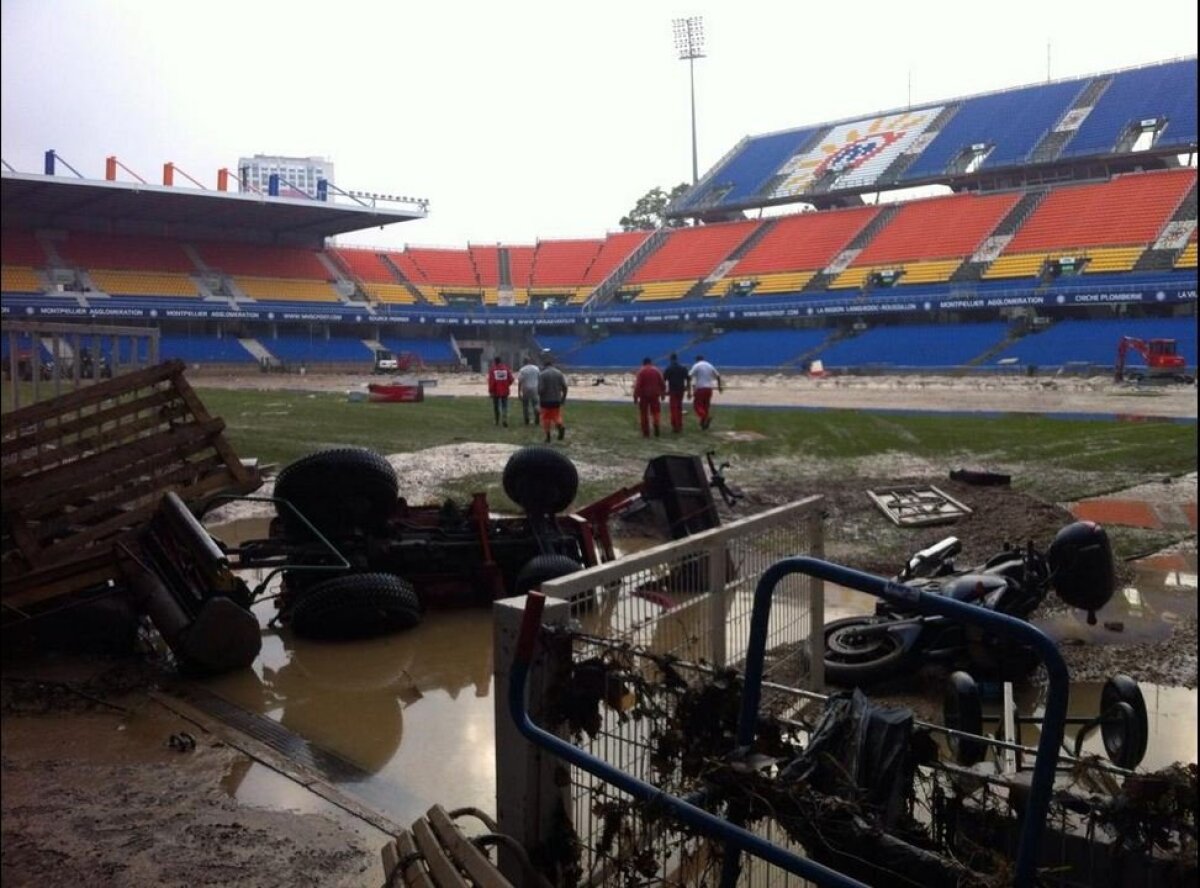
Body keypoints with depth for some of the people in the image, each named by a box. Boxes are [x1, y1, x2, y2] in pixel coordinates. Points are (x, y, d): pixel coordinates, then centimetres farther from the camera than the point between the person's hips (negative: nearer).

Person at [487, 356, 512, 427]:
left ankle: (497, 421, 21)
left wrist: (490, 391, -4)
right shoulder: (506, 368, 0)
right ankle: (505, 420, -14)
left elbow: (491, 381, -12)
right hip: (505, 391, 2)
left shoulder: (492, 369, -9)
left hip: (496, 392, -2)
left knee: (496, 406, 13)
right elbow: (511, 379, 1)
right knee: (505, 406, 5)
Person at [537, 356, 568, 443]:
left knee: (546, 419, 8)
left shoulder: (542, 374, -10)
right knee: (556, 416, 13)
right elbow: (564, 387, -1)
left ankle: (548, 437, 9)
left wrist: (539, 396, 5)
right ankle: (560, 427, -18)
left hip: (545, 400, -3)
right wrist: (563, 397, 10)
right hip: (557, 400, 3)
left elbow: (540, 389, -15)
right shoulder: (559, 373, 2)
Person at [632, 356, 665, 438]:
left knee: (644, 414, 6)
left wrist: (635, 397, -8)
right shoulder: (657, 371, 4)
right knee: (655, 413, 11)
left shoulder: (641, 372, -5)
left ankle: (646, 433, 5)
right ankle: (656, 431, -2)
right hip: (655, 395, 2)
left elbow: (637, 385, -11)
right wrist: (663, 393, 17)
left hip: (644, 395, -2)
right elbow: (662, 383, 5)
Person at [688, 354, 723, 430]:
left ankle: (704, 417, -26)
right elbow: (717, 376, 18)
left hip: (700, 388, -5)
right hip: (709, 388, 5)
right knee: (706, 405, 13)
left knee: (698, 405, -1)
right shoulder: (710, 366, 14)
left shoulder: (696, 366, -2)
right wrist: (719, 386, 30)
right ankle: (705, 423, 12)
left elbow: (689, 376, -13)